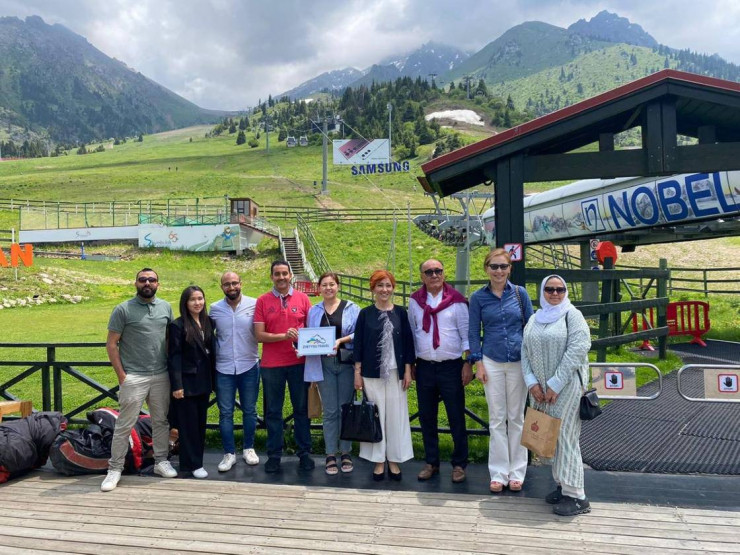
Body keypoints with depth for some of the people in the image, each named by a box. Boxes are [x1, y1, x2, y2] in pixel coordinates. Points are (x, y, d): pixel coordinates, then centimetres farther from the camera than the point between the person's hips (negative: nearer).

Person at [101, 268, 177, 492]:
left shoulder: (166, 307, 7)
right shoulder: (123, 310, -5)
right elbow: (111, 344, -4)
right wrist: (121, 375, -8)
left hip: (162, 376, 4)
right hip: (133, 378, -4)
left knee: (161, 421, 13)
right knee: (124, 425, 1)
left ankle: (161, 461, 26)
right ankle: (115, 469, 13)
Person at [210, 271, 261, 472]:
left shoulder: (254, 304, -6)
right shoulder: (215, 308, 1)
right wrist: (214, 354, 6)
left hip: (249, 367, -1)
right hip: (223, 369, 1)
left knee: (249, 410, 11)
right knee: (225, 413, 7)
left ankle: (248, 448, 28)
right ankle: (229, 453, 19)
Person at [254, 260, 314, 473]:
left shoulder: (302, 298, 2)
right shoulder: (263, 301, 0)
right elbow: (259, 335, -6)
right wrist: (284, 336, -18)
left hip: (299, 362, 1)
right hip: (271, 365, 0)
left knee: (301, 409, 9)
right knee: (273, 411, 9)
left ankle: (304, 453, 21)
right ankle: (274, 455, 20)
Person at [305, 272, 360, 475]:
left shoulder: (350, 308, 4)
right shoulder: (313, 311, 11)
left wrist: (342, 340, -17)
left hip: (346, 363, -1)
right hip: (324, 364, 1)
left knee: (345, 409, 5)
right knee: (329, 411, 4)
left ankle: (346, 452, 18)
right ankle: (330, 455, 14)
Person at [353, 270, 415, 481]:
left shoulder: (400, 313, 3)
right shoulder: (365, 313, 2)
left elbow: (408, 343, 5)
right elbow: (358, 344, 2)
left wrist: (407, 371, 0)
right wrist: (357, 373, -2)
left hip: (396, 373, 1)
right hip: (372, 373, -1)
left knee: (396, 415, 5)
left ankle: (394, 460, 18)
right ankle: (379, 461, 16)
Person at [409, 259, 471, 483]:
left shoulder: (456, 300, -4)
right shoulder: (415, 301, 4)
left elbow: (466, 334, -2)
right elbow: (411, 333, 10)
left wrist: (468, 363, -7)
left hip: (451, 366, -3)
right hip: (424, 367, 3)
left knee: (456, 418, 5)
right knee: (427, 418, 10)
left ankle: (459, 464, 19)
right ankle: (431, 463, 24)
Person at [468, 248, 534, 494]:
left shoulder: (520, 293, 0)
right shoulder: (478, 297, -1)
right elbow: (474, 332, 2)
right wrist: (478, 363, -4)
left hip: (519, 362, 0)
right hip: (492, 362, 0)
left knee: (516, 418, 9)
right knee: (497, 419, 6)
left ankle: (517, 471, 20)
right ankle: (498, 473, 16)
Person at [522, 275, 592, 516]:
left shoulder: (572, 315, -5)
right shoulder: (535, 319, 12)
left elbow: (578, 349, -14)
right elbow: (525, 351, 9)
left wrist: (555, 384, -16)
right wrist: (531, 382, -4)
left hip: (566, 386, -5)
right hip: (539, 387, 6)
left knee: (565, 437, -4)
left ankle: (576, 496, 5)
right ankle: (561, 484, 24)